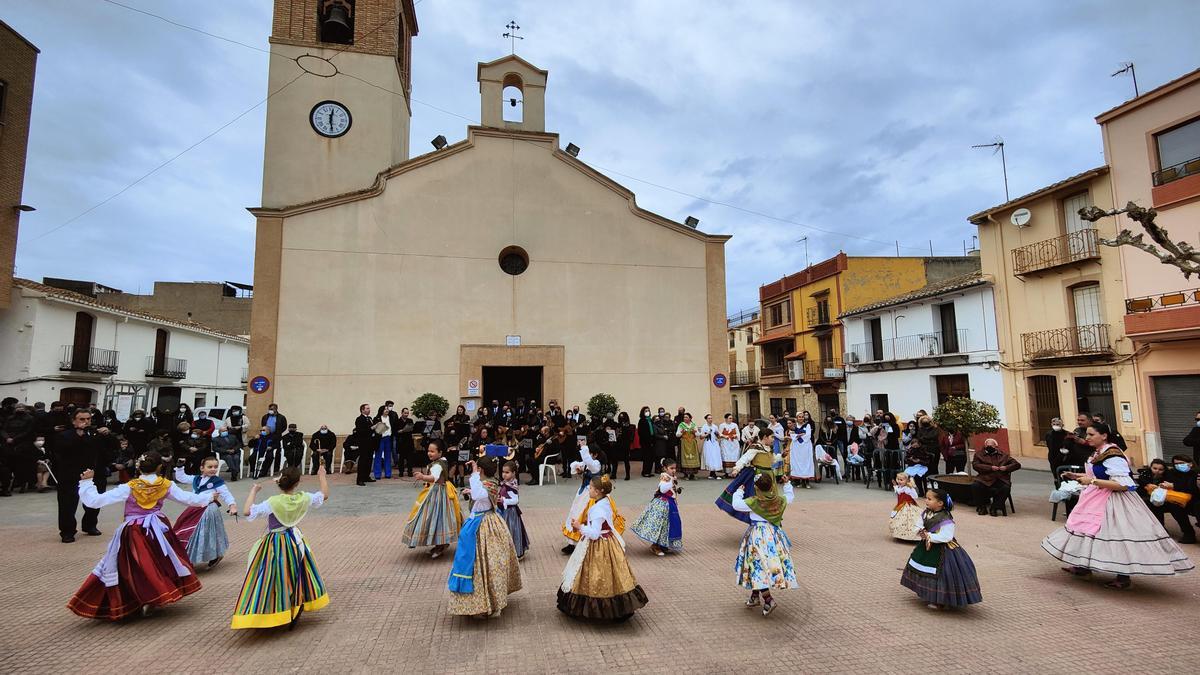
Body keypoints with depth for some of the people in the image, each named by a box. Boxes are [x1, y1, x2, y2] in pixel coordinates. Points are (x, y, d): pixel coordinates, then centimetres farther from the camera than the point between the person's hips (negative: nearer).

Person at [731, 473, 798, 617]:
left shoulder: (753, 502, -14)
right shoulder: (781, 501, -2)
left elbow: (736, 504, -4)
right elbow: (790, 496, 19)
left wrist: (739, 491, 11)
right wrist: (787, 484, 35)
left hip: (757, 537, -5)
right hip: (775, 536, 5)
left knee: (758, 567, -1)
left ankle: (768, 600, -9)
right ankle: (755, 596, 25)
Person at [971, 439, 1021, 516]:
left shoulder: (1004, 454, 22)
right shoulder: (979, 454, 16)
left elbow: (1017, 464, 16)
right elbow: (975, 465, -1)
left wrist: (1006, 468, -4)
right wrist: (990, 468, -12)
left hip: (1001, 480, 1)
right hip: (985, 480, -1)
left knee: (1006, 488, -32)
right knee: (975, 486, -30)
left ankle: (994, 508, -12)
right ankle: (981, 507, -8)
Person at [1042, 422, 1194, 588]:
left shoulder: (1113, 456, -22)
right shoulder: (1099, 453, 7)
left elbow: (1122, 484, -27)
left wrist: (1092, 481, -27)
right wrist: (1077, 476, 10)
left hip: (1112, 502, -10)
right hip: (1098, 500, 10)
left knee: (1116, 537, -3)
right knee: (1089, 530, 17)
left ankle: (1124, 578, 9)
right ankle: (1085, 567, 29)